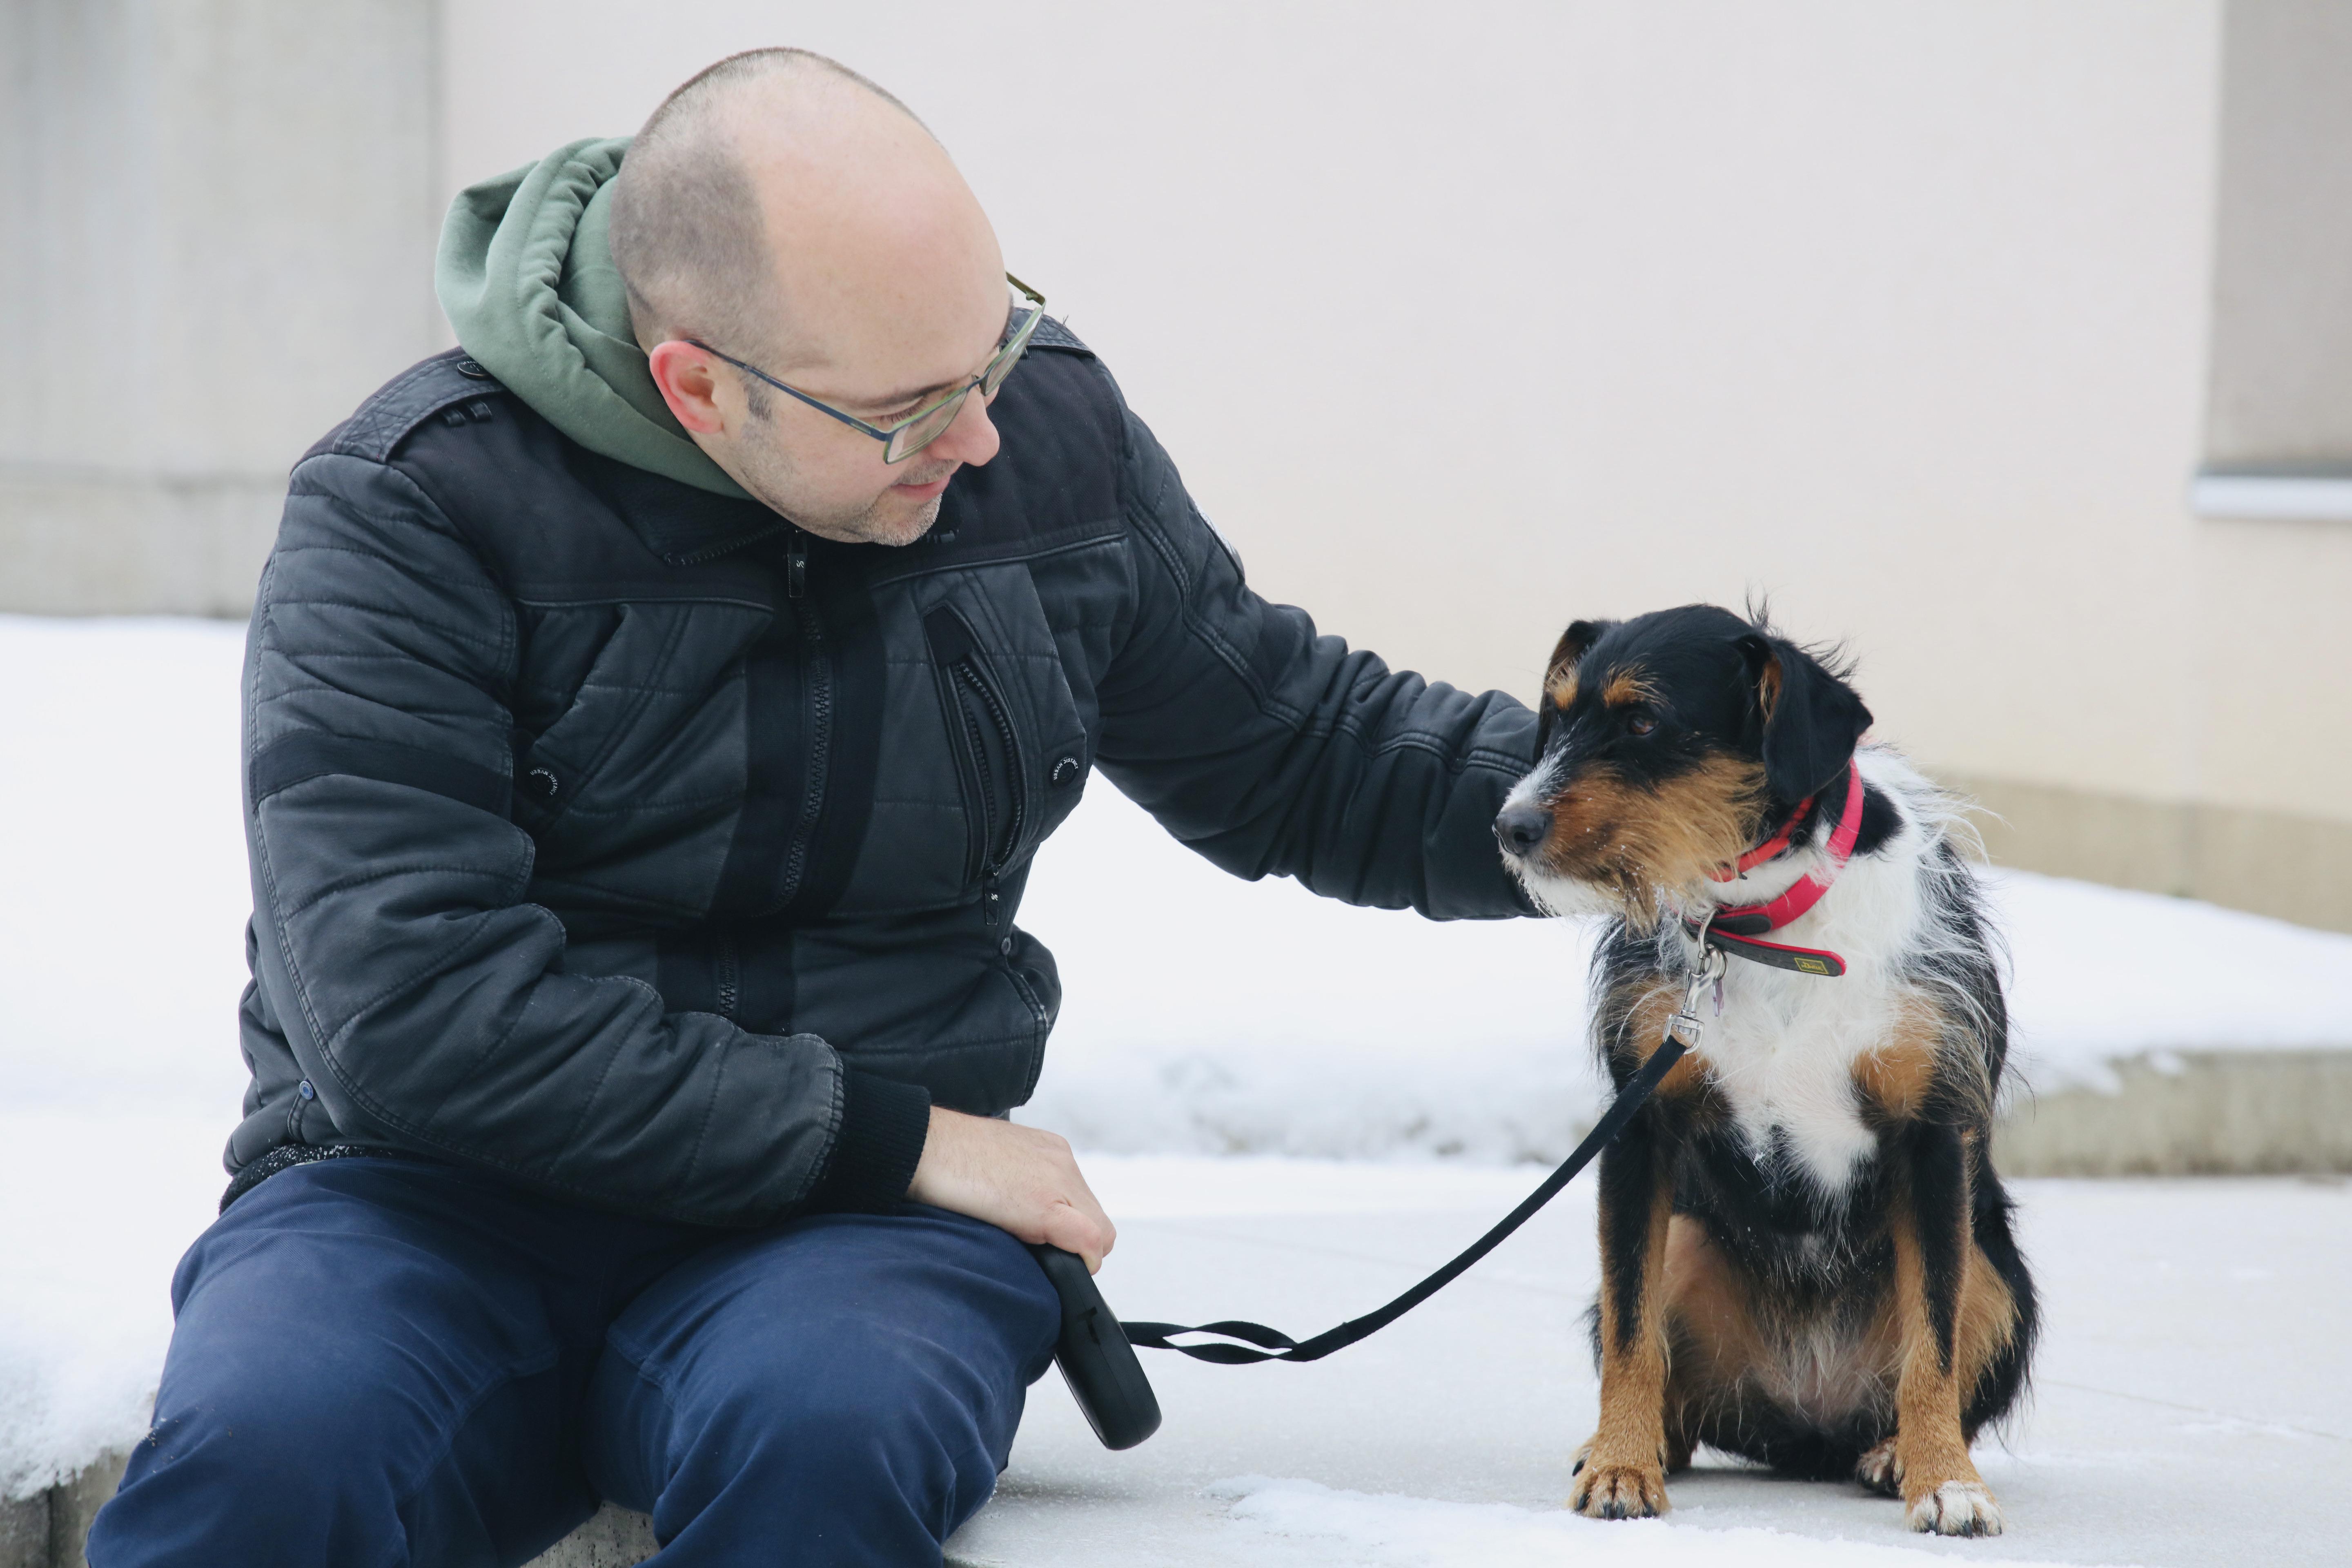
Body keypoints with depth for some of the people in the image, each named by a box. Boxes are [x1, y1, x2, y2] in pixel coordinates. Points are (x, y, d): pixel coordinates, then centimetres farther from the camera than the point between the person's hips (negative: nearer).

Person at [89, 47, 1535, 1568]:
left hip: (854, 1218, 3)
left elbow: (1301, 755, 20)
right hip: (449, 1195, -2)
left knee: (829, 1434, -35)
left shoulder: (1052, 432, 5)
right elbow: (409, 1007, -20)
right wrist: (882, 1137, -17)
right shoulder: (412, 511, -11)